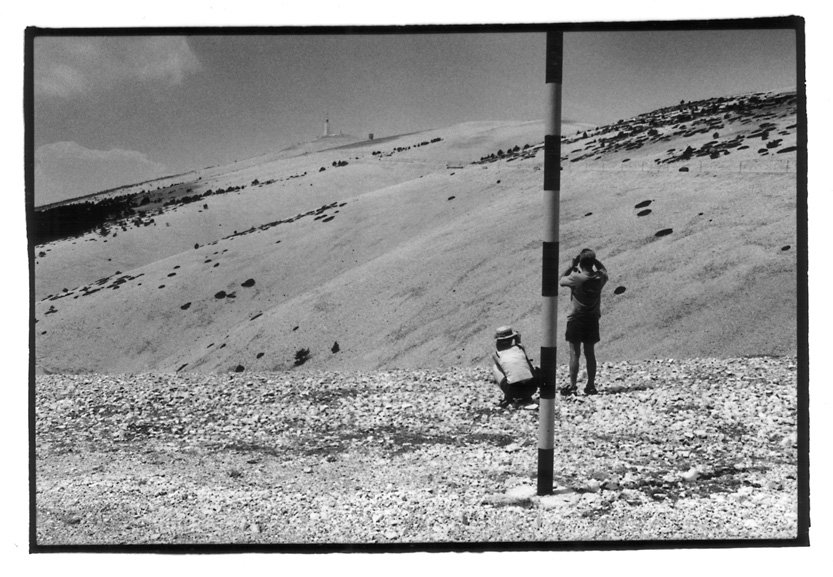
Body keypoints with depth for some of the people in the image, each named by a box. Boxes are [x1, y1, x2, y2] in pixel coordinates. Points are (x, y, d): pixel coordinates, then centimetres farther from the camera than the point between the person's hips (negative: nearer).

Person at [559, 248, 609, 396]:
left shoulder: (576, 278, -20)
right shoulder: (600, 277, -6)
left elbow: (561, 280, -4)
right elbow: (603, 268, 17)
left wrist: (572, 266, -2)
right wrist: (592, 258, 6)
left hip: (576, 319, -4)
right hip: (592, 319, 4)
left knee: (574, 354, -1)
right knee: (590, 353, 11)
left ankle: (572, 386, -3)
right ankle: (591, 386, 14)